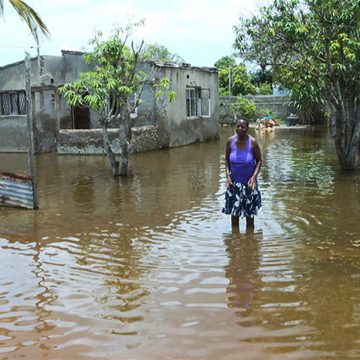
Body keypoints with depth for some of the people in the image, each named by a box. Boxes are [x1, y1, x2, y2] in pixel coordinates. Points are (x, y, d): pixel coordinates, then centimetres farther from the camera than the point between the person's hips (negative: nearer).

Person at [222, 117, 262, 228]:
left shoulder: (252, 142, -15)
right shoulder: (230, 141, -8)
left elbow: (259, 161, -7)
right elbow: (227, 159, 3)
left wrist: (254, 176, -19)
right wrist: (228, 175, -8)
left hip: (249, 182, -2)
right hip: (234, 182, 2)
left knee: (250, 213, 10)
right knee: (234, 212, 11)